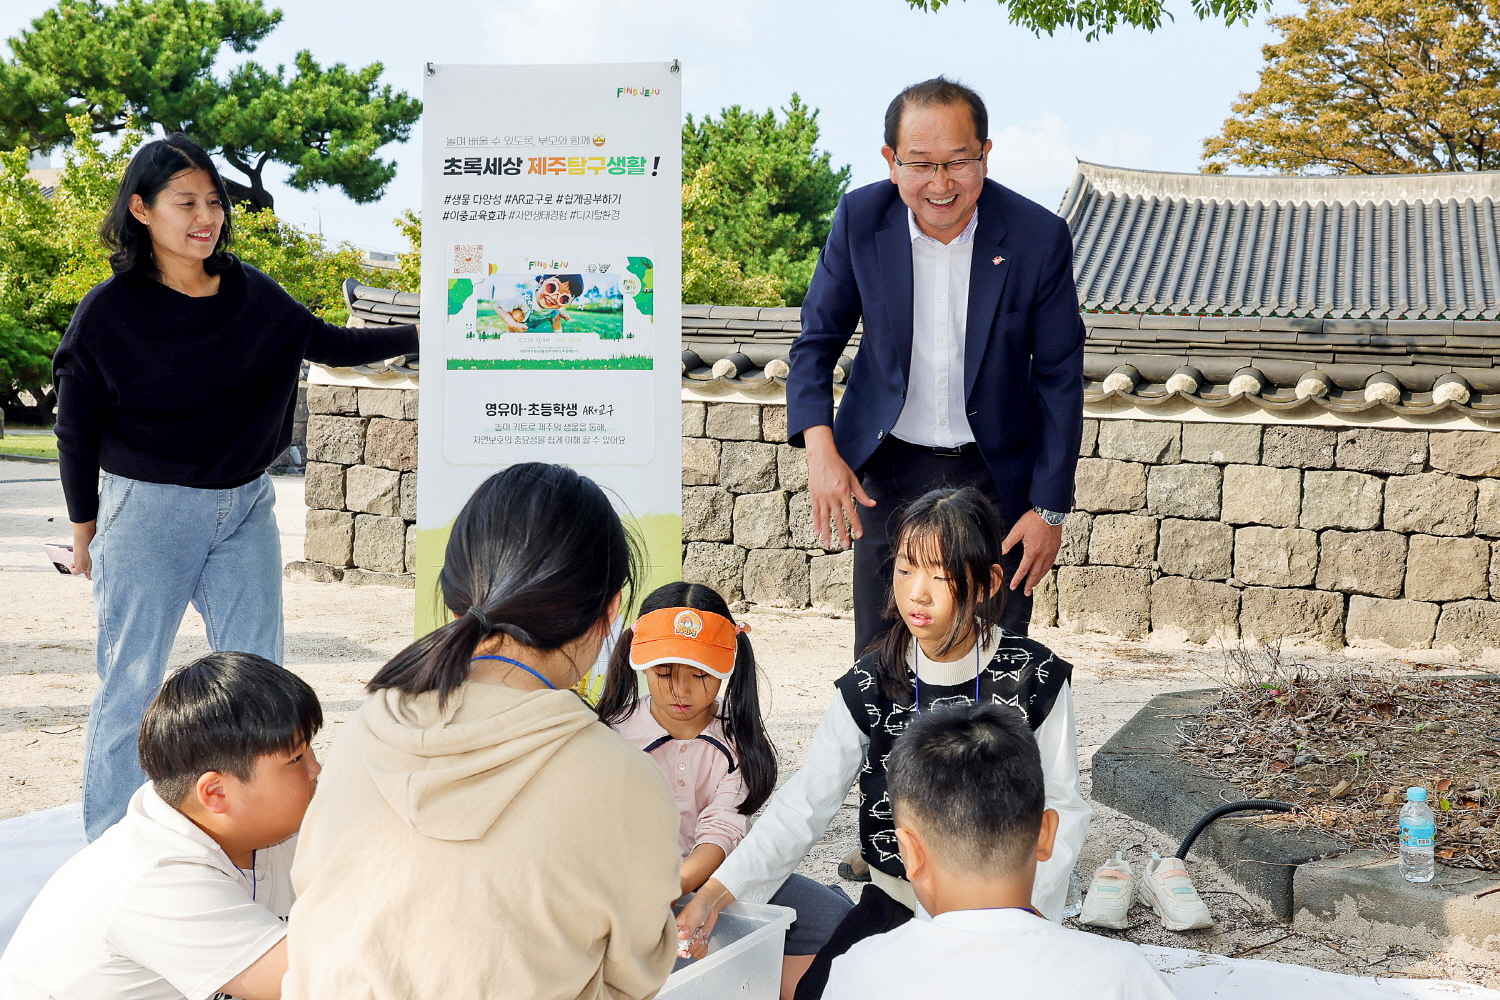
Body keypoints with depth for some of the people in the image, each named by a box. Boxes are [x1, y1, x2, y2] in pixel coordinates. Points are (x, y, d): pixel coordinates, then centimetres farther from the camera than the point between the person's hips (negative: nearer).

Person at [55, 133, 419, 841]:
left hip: (245, 508, 4)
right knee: (131, 680, 1)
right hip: (148, 510, -4)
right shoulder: (110, 312, -8)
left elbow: (328, 344, 14)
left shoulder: (251, 295, 3)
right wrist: (84, 530, 2)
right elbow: (77, 429, -2)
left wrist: (423, 334, 6)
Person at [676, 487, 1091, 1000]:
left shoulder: (1034, 679, -10)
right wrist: (714, 893, -21)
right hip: (896, 905, 2)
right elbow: (806, 802, -10)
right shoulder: (872, 684, -6)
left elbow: (1062, 809, -6)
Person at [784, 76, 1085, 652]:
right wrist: (820, 448, -17)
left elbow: (1060, 378, -6)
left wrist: (1051, 509, -5)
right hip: (891, 468, 1)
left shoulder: (1039, 237, -14)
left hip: (997, 474, -1)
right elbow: (817, 341, -1)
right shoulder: (861, 218, -10)